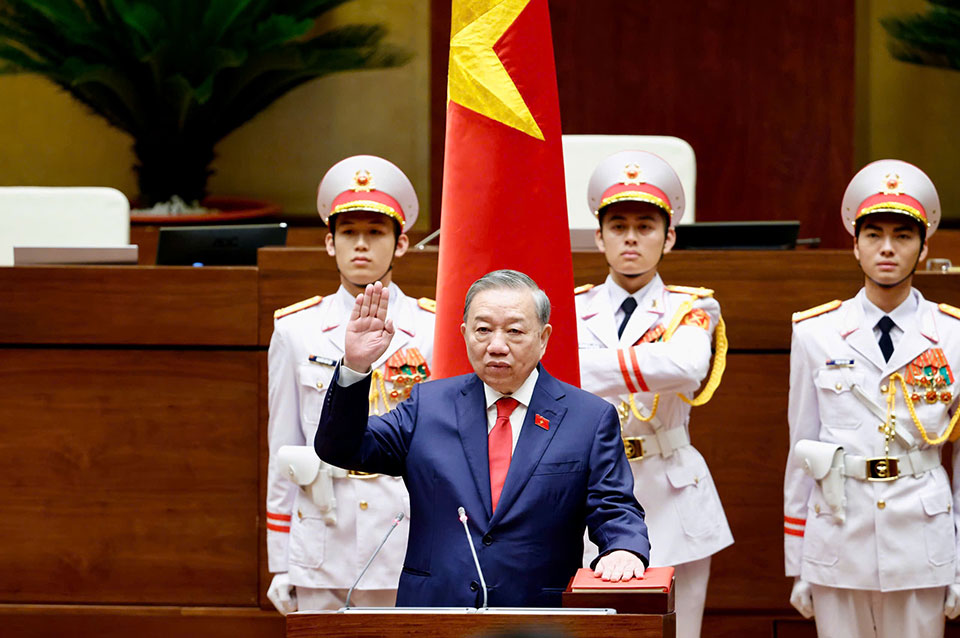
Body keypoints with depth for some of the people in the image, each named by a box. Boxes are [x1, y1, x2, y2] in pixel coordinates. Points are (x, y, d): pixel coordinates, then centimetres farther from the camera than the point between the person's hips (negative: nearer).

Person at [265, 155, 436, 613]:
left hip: (409, 556, -1)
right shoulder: (296, 330, 7)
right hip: (323, 554, 1)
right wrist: (281, 565, 7)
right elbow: (283, 452, 9)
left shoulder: (434, 331, 4)